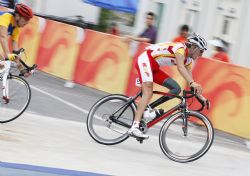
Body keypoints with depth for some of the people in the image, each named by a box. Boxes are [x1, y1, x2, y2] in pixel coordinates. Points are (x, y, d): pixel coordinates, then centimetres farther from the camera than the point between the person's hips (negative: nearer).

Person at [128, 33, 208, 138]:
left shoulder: (188, 60, 9)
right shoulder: (180, 48, -19)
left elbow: (190, 79, 10)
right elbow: (180, 67, -36)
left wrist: (199, 95, -1)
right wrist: (192, 83, -48)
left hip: (154, 68, 10)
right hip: (145, 60, -10)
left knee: (176, 89, -1)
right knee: (148, 92, -26)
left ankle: (146, 109, -3)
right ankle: (134, 128, -36)